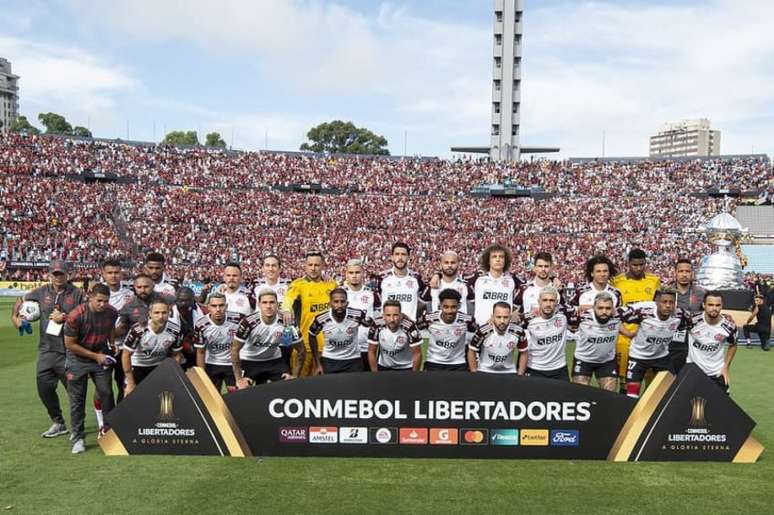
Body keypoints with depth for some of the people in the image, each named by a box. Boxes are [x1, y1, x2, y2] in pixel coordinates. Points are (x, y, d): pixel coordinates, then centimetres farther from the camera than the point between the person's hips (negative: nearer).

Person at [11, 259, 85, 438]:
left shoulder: (77, 294, -4)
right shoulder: (42, 292, 8)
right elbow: (21, 301, 24)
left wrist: (64, 318, -16)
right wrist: (15, 317, 13)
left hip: (69, 351, -4)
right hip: (46, 349, 5)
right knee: (44, 387, 7)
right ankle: (58, 423, 24)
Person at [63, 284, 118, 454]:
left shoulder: (112, 313, -11)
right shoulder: (76, 315, -24)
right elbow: (69, 344, -15)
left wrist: (112, 347, 4)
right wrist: (95, 356, -15)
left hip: (102, 356, 3)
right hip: (78, 359, -3)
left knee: (106, 393, 3)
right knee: (77, 398, 1)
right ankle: (78, 438, 12)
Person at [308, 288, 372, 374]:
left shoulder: (357, 315, -21)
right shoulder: (321, 319, -19)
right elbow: (312, 336, 0)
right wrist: (317, 364, 2)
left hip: (353, 360, 0)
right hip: (329, 360, 0)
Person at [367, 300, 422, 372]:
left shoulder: (409, 326, -30)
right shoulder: (377, 325, -24)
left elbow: (417, 354, -18)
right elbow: (371, 352, -11)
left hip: (406, 367, -2)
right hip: (383, 366, 2)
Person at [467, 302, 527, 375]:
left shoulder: (518, 331, -17)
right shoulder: (483, 331, -22)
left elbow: (523, 353, -1)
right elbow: (471, 352, -8)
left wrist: (520, 376, -4)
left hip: (509, 372, 2)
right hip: (484, 371, -2)